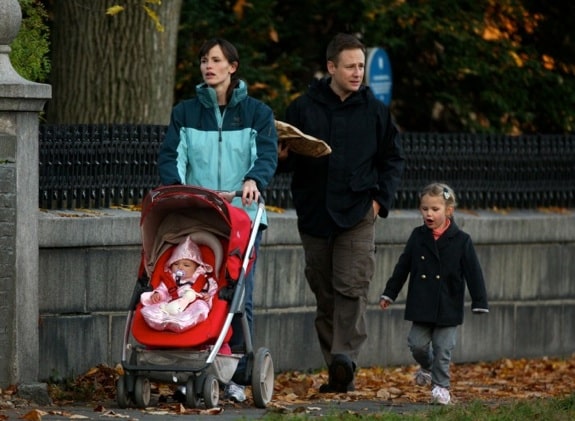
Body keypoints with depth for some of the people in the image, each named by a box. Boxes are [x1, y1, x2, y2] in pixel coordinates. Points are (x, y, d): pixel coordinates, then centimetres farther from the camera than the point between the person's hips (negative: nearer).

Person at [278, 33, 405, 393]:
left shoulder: (374, 110, 5)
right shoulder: (303, 108, 6)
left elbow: (393, 159, 11)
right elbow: (289, 159, 10)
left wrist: (381, 199, -1)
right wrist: (284, 156, -13)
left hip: (357, 214, -2)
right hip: (314, 214, 2)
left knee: (352, 289, -14)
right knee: (325, 294, 5)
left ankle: (346, 357, -22)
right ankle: (338, 373, 10)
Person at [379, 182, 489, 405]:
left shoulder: (461, 241, -5)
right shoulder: (418, 237, 3)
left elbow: (473, 273, -4)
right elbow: (402, 267, 12)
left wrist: (479, 303, -8)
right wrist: (389, 293, 13)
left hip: (448, 307, -3)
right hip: (421, 306, 3)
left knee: (443, 349, -2)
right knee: (417, 344, 2)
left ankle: (441, 386, 8)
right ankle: (427, 367, 32)